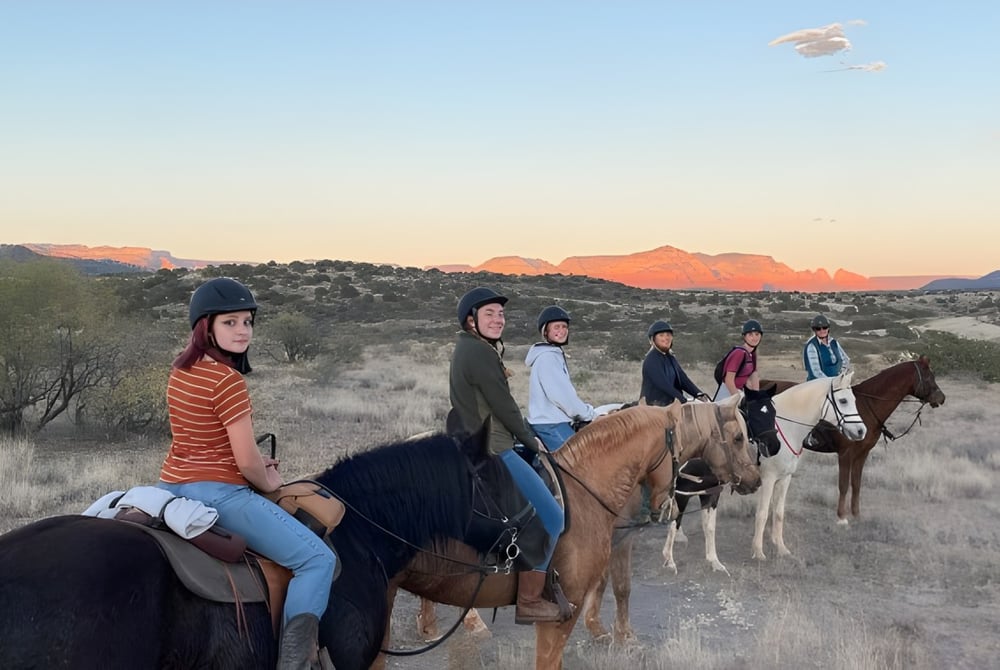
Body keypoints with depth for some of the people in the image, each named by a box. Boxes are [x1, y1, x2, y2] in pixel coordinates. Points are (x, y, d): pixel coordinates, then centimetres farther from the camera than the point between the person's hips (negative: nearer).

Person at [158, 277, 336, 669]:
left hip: (171, 485, 9)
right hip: (218, 493, -9)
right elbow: (247, 463, -16)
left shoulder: (181, 370, 8)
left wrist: (259, 463, 12)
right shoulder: (228, 380, -17)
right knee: (318, 560, -8)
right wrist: (268, 483, 5)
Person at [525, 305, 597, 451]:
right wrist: (590, 415, -10)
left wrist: (586, 413, 11)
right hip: (551, 425, -10)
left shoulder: (555, 354, 18)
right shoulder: (546, 357, -14)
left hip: (555, 422, 10)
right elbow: (562, 396, -18)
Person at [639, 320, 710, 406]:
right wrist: (683, 400, -24)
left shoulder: (671, 357, 16)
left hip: (670, 405, 8)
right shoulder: (651, 359, -10)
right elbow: (662, 383, -19)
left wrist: (698, 394, -5)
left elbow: (682, 378, 10)